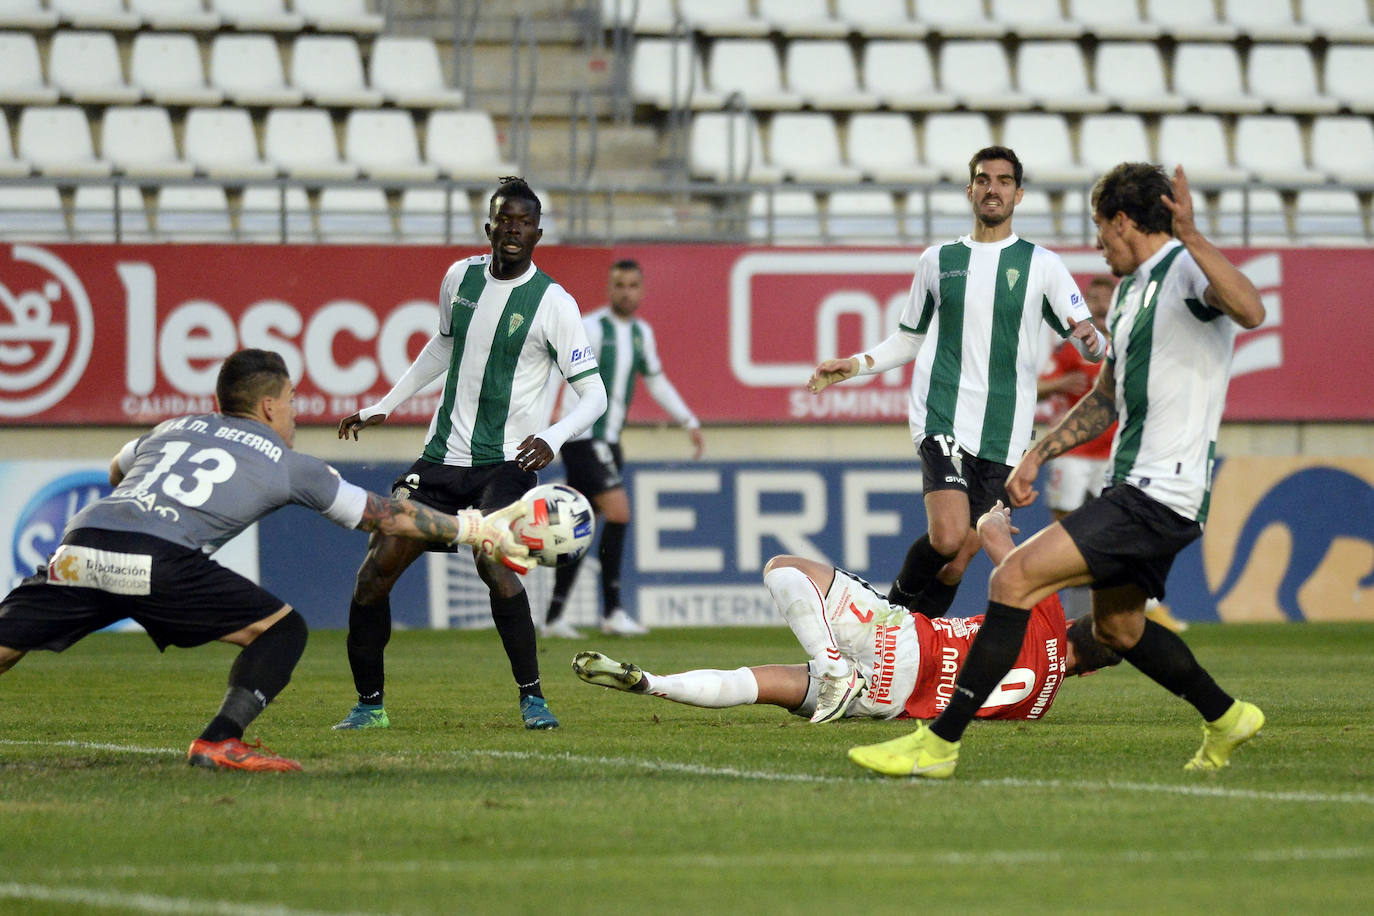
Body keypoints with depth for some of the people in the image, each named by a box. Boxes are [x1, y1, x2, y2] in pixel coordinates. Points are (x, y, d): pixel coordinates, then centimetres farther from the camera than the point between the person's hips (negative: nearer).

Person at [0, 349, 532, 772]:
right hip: (158, 561, -4)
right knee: (282, 629, 9)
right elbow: (387, 517, 27)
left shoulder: (173, 429, 31)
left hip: (79, 543, 4)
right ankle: (219, 742, -4)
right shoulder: (288, 465, 20)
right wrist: (475, 531, 37)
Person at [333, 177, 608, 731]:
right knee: (376, 568, -4)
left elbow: (593, 394, -9)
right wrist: (382, 407, 27)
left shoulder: (553, 303, -8)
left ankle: (532, 697, -15)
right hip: (442, 457, 5)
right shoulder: (461, 277, 7)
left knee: (494, 564, -28)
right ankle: (369, 703, 10)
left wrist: (552, 439, -28)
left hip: (505, 462, -5)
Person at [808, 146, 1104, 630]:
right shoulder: (938, 260, 13)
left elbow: (1088, 341, 6)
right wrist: (854, 365, 10)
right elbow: (909, 338, 24)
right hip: (943, 421, 0)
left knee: (957, 560, -2)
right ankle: (896, 606, 4)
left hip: (1004, 435, 1)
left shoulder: (1041, 264, 9)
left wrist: (1090, 339, -18)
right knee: (947, 536, -22)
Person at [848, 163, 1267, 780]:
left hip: (1161, 497, -10)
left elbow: (1250, 312, -34)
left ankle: (939, 744, -15)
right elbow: (1107, 399, 30)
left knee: (1015, 577, -17)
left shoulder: (1187, 271, -11)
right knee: (1116, 627, 24)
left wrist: (1191, 238, -41)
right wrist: (1038, 454, 24)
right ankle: (1225, 719, 42)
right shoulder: (1130, 288, 19)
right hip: (1133, 485, 10)